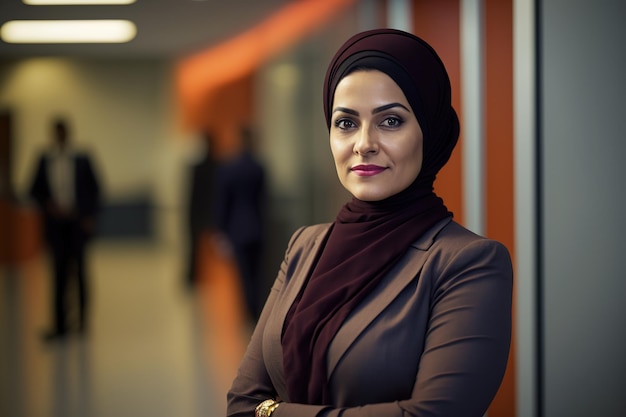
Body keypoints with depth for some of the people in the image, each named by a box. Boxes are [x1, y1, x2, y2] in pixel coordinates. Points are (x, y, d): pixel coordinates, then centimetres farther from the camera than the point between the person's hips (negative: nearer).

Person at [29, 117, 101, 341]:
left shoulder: (82, 160, 0)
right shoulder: (45, 160, 4)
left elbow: (94, 189, 4)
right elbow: (35, 190, 9)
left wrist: (90, 217, -3)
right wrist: (48, 205, -8)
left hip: (78, 222, -1)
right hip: (55, 221, 1)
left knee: (79, 268, 2)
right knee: (60, 271, 0)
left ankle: (82, 317, 19)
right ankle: (60, 324, 2)